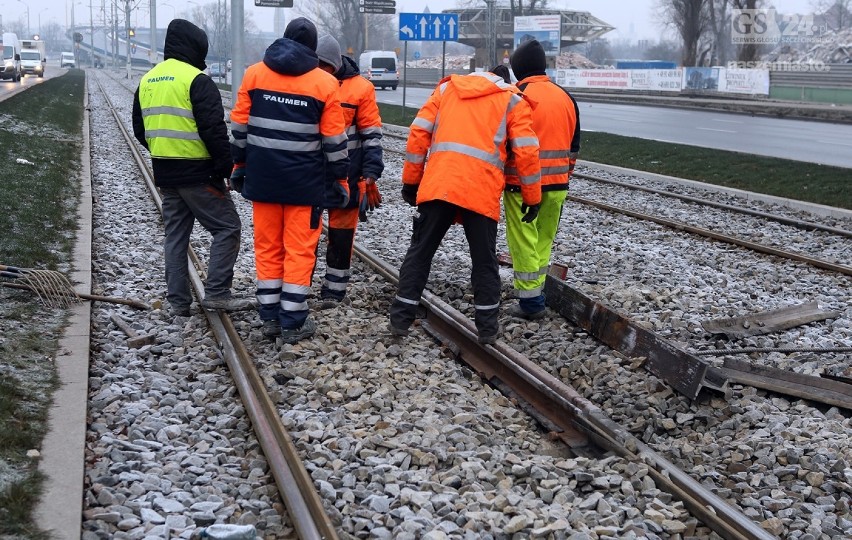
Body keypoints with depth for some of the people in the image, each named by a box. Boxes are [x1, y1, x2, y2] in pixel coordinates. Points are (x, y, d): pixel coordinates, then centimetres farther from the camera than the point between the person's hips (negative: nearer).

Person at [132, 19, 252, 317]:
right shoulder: (196, 80, -14)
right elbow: (214, 130, -18)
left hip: (165, 173, 8)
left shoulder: (146, 81, 11)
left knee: (175, 234, 13)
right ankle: (216, 293, -4)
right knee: (227, 227, 1)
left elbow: (140, 130, 17)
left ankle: (178, 300, 14)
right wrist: (226, 168, -11)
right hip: (198, 172, -7)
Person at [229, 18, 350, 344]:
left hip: (262, 176, 3)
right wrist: (339, 180, 6)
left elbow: (239, 127, 6)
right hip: (305, 181, -3)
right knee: (299, 250, 3)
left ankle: (270, 317, 17)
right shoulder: (325, 83, -3)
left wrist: (239, 165, 17)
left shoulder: (254, 73, 4)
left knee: (267, 247, 12)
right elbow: (334, 140, -2)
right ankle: (293, 322, 5)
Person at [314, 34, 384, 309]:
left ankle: (334, 289, 16)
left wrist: (370, 176, -8)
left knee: (341, 234, 6)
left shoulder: (360, 88, -6)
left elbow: (372, 135, -3)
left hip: (347, 177, -2)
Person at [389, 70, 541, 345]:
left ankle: (400, 319, 13)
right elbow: (526, 152, 5)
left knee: (420, 252, 11)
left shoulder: (447, 88, 22)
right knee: (484, 260, 11)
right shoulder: (513, 100, 16)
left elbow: (419, 133, 13)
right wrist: (532, 199, 13)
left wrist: (410, 182, 17)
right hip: (482, 192, -1)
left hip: (437, 185, 1)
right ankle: (487, 328, 14)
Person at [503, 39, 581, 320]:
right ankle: (535, 294, 20)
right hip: (557, 185, 6)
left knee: (524, 242, 1)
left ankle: (530, 301, 2)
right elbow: (574, 145, 16)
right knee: (544, 241, 15)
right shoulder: (566, 97, 10)